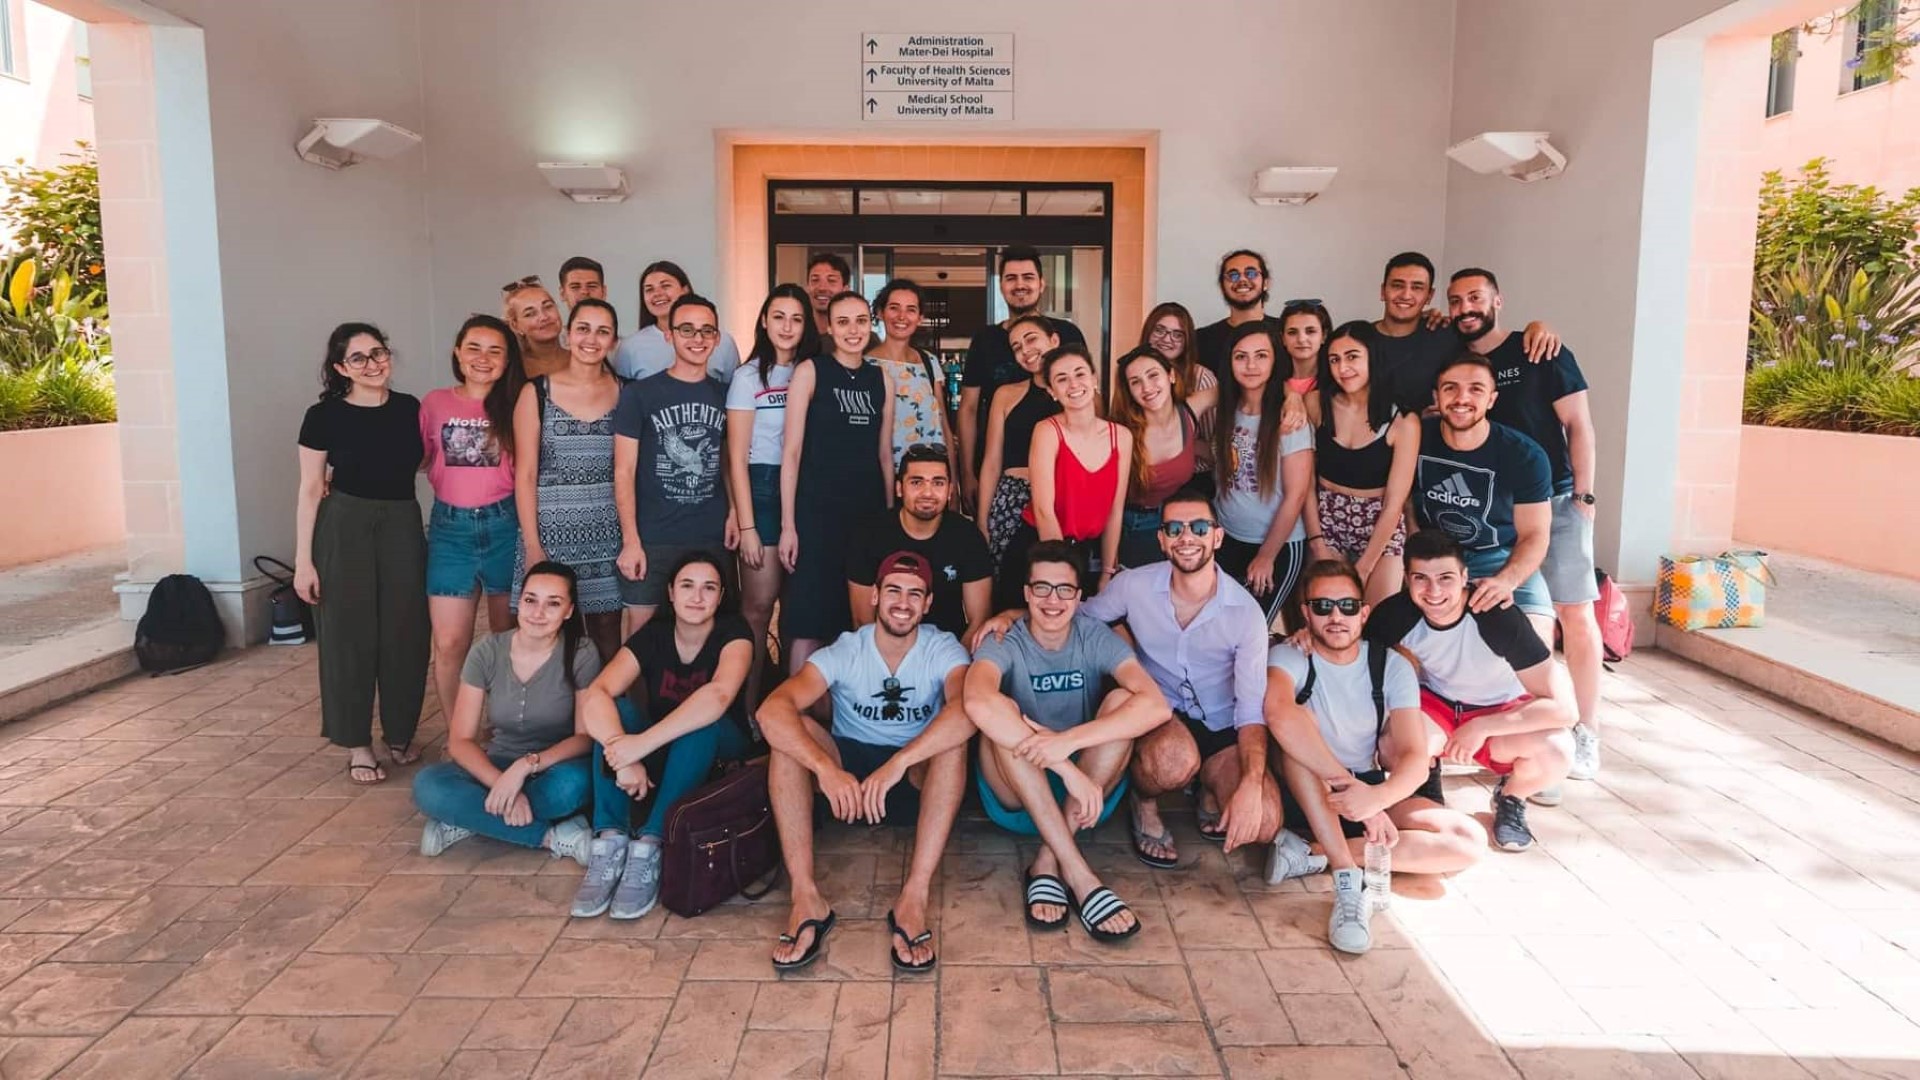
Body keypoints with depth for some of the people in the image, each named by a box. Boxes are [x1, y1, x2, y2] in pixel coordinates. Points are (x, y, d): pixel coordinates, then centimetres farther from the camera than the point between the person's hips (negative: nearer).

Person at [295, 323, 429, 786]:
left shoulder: (411, 409, 4)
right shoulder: (324, 416, -4)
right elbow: (310, 490, -3)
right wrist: (303, 560, -7)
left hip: (403, 526, 3)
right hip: (344, 528, -3)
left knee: (405, 633, 7)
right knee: (349, 634, 3)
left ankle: (400, 734, 24)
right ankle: (358, 745, 15)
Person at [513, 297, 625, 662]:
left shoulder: (623, 393, 6)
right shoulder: (537, 392, 0)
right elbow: (525, 475, -2)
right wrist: (532, 545, -8)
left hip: (607, 534, 2)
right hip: (551, 531, -2)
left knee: (607, 632, 5)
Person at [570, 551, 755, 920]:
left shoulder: (733, 633, -17)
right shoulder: (653, 635, -10)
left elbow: (718, 696, -38)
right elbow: (595, 695, -25)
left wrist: (643, 743, -47)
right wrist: (622, 755, -44)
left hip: (721, 751, -3)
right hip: (662, 754, 3)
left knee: (700, 722, -35)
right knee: (617, 711, -25)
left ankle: (649, 846, -34)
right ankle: (610, 842, -30)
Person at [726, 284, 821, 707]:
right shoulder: (748, 376, 0)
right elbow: (737, 456, -3)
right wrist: (746, 525, -10)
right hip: (762, 488, -4)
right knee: (759, 604, -4)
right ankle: (748, 707, 7)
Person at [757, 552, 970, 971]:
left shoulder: (943, 650, -10)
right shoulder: (845, 652, -10)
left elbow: (966, 709, -34)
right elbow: (772, 710, -27)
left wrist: (897, 764, -47)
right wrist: (827, 769, -44)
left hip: (918, 780, -1)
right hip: (848, 769, 1)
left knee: (953, 736, -31)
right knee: (791, 730, -26)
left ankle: (914, 898, -36)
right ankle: (806, 898, -32)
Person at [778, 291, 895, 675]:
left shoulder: (880, 379, 10)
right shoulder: (810, 371, -2)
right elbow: (792, 451, -6)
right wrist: (788, 524, -11)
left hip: (869, 511, 5)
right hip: (817, 511, -4)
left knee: (861, 624, 8)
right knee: (809, 625, -4)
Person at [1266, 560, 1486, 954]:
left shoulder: (1392, 667, -4)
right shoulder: (1289, 657, -13)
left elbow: (1416, 759, -15)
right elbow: (1279, 715, -38)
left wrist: (1376, 797, -38)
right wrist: (1350, 786, -42)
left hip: (1372, 789, 3)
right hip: (1307, 794, -3)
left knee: (1470, 841, -20)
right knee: (1299, 721, -33)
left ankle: (1314, 853, -26)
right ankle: (1347, 877, -36)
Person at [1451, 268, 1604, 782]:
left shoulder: (1540, 353, -4)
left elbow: (1578, 423, -4)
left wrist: (1584, 494, -9)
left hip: (1555, 500, -4)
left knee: (1575, 614, -4)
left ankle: (1587, 733, 5)